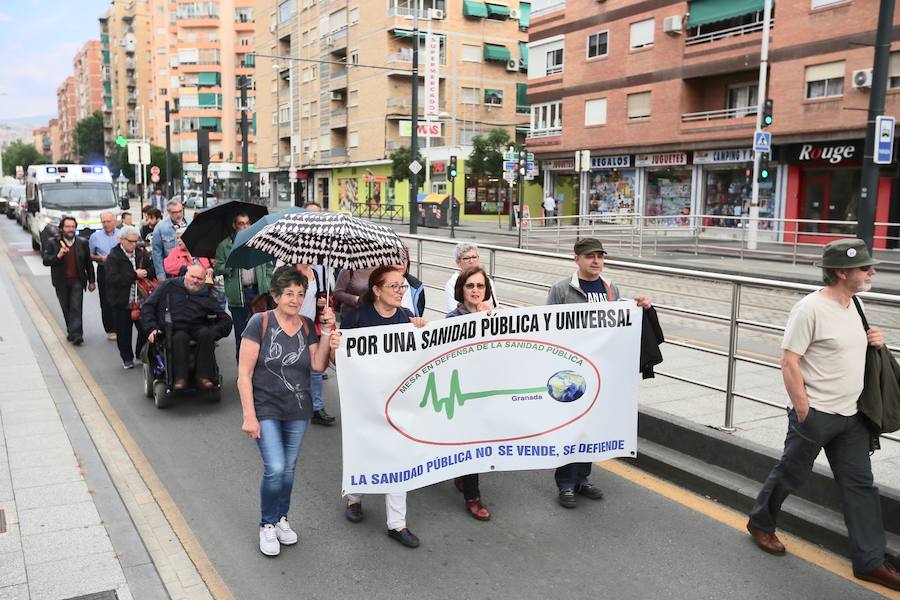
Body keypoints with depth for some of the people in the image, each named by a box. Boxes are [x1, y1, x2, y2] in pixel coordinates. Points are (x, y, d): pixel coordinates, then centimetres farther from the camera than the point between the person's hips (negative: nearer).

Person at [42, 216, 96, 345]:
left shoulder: (82, 243, 4)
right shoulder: (52, 243, 0)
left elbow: (88, 263, 9)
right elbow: (46, 261, -7)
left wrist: (91, 281, 9)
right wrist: (58, 255, -25)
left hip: (77, 281, -1)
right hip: (61, 283, 1)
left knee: (76, 308, -9)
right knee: (66, 309, 10)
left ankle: (76, 334, -12)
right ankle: (72, 331, 24)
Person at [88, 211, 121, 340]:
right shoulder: (95, 236, 7)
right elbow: (90, 255, 11)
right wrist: (101, 258, -7)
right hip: (104, 271, 0)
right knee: (106, 303, 0)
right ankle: (110, 330, 9)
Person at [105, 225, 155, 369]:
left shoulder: (142, 253, 5)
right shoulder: (113, 256, -9)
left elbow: (153, 270, 11)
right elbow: (112, 279, -20)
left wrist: (145, 273, -12)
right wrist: (134, 275, -22)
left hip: (141, 300, 3)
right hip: (122, 302, -3)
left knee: (145, 329, 6)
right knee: (123, 333, 8)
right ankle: (127, 358, 25)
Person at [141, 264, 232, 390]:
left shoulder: (206, 296, 18)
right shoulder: (169, 286, 16)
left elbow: (225, 319, 11)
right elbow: (147, 307, 12)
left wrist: (212, 333, -7)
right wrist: (151, 328, -3)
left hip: (197, 328, 1)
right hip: (173, 329, -1)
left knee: (206, 334, -32)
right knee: (181, 337, -35)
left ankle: (204, 377, -32)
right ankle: (180, 378, -37)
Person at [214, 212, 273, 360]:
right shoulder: (224, 245, 4)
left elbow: (268, 266, 14)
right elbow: (217, 269, 1)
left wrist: (268, 285, 5)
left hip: (258, 292, 2)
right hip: (238, 296, -2)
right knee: (241, 334, 4)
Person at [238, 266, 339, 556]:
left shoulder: (307, 325, 1)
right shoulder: (260, 322, -13)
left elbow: (318, 365, -7)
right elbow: (244, 373, -13)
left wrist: (327, 333, -16)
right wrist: (249, 416, -16)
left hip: (298, 411, 5)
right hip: (266, 409, -4)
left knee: (289, 469, 14)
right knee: (275, 469, -12)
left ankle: (281, 519, 35)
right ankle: (267, 525, 12)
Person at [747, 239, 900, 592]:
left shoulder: (851, 304, 7)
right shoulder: (811, 308, -19)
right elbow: (789, 362, -19)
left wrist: (872, 343, 1)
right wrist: (802, 410, -19)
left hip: (851, 416, 8)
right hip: (815, 415, -8)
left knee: (860, 485, 10)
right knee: (789, 475, 9)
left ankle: (869, 561, 19)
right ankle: (761, 524, 32)